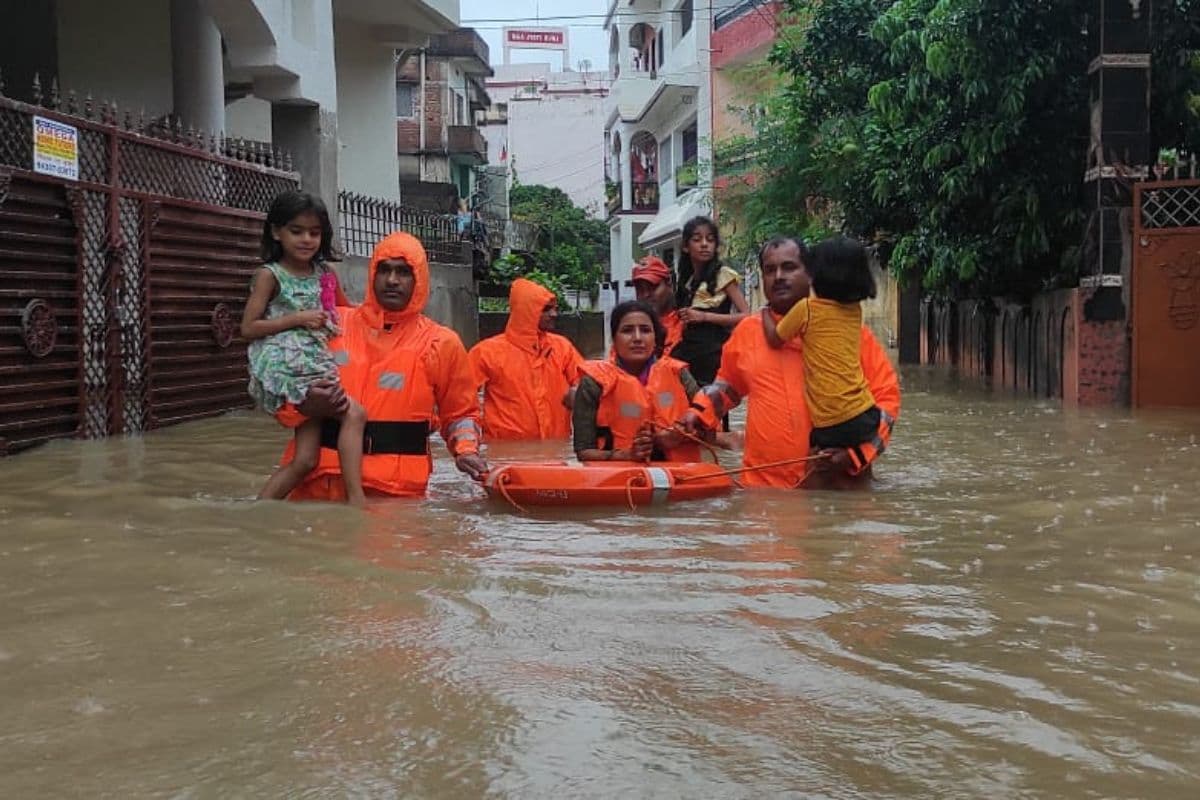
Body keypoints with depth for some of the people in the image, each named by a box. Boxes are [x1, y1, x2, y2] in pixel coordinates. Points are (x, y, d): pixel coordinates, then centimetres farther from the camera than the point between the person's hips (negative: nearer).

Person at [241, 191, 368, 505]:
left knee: (306, 459, 1)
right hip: (285, 367, -7)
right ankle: (356, 499, -20)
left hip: (316, 367, 7)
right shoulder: (269, 275, -2)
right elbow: (248, 328, -7)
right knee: (353, 414, -20)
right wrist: (297, 319, -12)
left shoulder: (325, 275, 14)